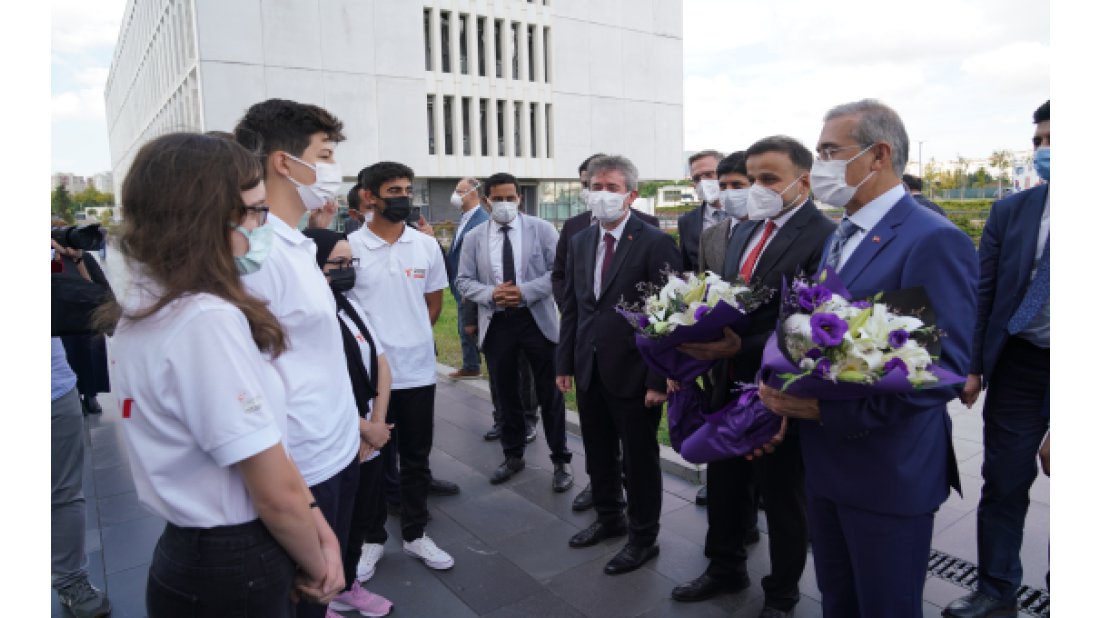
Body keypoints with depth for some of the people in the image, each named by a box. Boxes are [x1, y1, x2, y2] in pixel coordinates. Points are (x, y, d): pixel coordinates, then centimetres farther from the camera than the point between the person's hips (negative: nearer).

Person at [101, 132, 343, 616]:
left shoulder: (142, 307, 3)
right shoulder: (207, 320, -26)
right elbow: (277, 494, -22)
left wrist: (317, 525, 2)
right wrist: (317, 568, -5)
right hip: (235, 573, -8)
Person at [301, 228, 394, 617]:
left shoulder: (351, 307, 7)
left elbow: (381, 365, 8)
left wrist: (377, 424, -3)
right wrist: (367, 429, -13)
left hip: (368, 443, 8)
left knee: (359, 519, 21)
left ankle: (347, 586, 42)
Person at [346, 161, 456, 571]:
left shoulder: (426, 245, 3)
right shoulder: (350, 247, -7)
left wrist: (412, 336, 9)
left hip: (417, 369, 3)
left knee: (416, 457, 14)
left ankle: (415, 534, 30)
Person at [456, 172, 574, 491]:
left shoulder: (541, 229, -1)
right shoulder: (475, 237, 4)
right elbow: (463, 281, 4)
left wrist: (526, 292, -19)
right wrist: (490, 294, -16)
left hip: (537, 320, -2)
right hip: (496, 323, 2)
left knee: (549, 393, 5)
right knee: (506, 393, 14)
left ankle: (561, 460, 19)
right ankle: (513, 455, 31)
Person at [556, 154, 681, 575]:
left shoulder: (655, 243, -11)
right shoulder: (580, 242, 8)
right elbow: (571, 307, 11)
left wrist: (659, 379, -16)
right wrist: (565, 363, 9)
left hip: (632, 372, -6)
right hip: (589, 370, 6)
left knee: (639, 460, 9)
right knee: (598, 454, 19)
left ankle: (643, 538, 28)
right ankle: (608, 519, 41)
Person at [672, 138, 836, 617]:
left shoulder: (824, 237, -17)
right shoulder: (745, 232, 9)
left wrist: (740, 347, -31)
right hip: (731, 383, 7)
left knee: (783, 497, 14)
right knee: (724, 484, 21)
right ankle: (726, 568, 45)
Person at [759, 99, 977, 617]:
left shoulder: (934, 240, -17)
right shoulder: (840, 235, 11)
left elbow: (947, 368, -23)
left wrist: (827, 409, -25)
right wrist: (782, 389, -4)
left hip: (888, 474, -8)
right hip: (826, 462, 8)